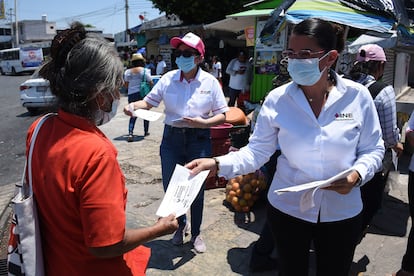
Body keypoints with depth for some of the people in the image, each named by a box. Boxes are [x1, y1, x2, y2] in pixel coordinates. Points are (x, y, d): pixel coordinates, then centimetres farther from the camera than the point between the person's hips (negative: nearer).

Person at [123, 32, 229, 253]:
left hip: (199, 139, -1)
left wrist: (204, 123, -20)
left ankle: (196, 233, 33)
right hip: (172, 137, 2)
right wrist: (133, 107, -17)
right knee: (170, 186, 10)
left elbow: (222, 115, -3)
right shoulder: (168, 79, -2)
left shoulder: (210, 82, -5)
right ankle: (180, 225, 40)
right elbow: (149, 102, 2)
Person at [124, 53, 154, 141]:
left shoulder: (127, 72, 3)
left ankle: (130, 133, -9)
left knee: (133, 115, 8)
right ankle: (146, 131, 25)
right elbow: (151, 83, -5)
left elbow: (126, 85, 6)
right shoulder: (145, 71, -6)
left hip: (131, 95, 3)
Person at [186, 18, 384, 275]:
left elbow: (373, 150, -1)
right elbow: (257, 151, -10)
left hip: (342, 213, 1)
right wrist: (218, 164, -24)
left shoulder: (358, 95, -10)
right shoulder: (277, 99, -11)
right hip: (287, 209, 0)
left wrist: (357, 174, -20)